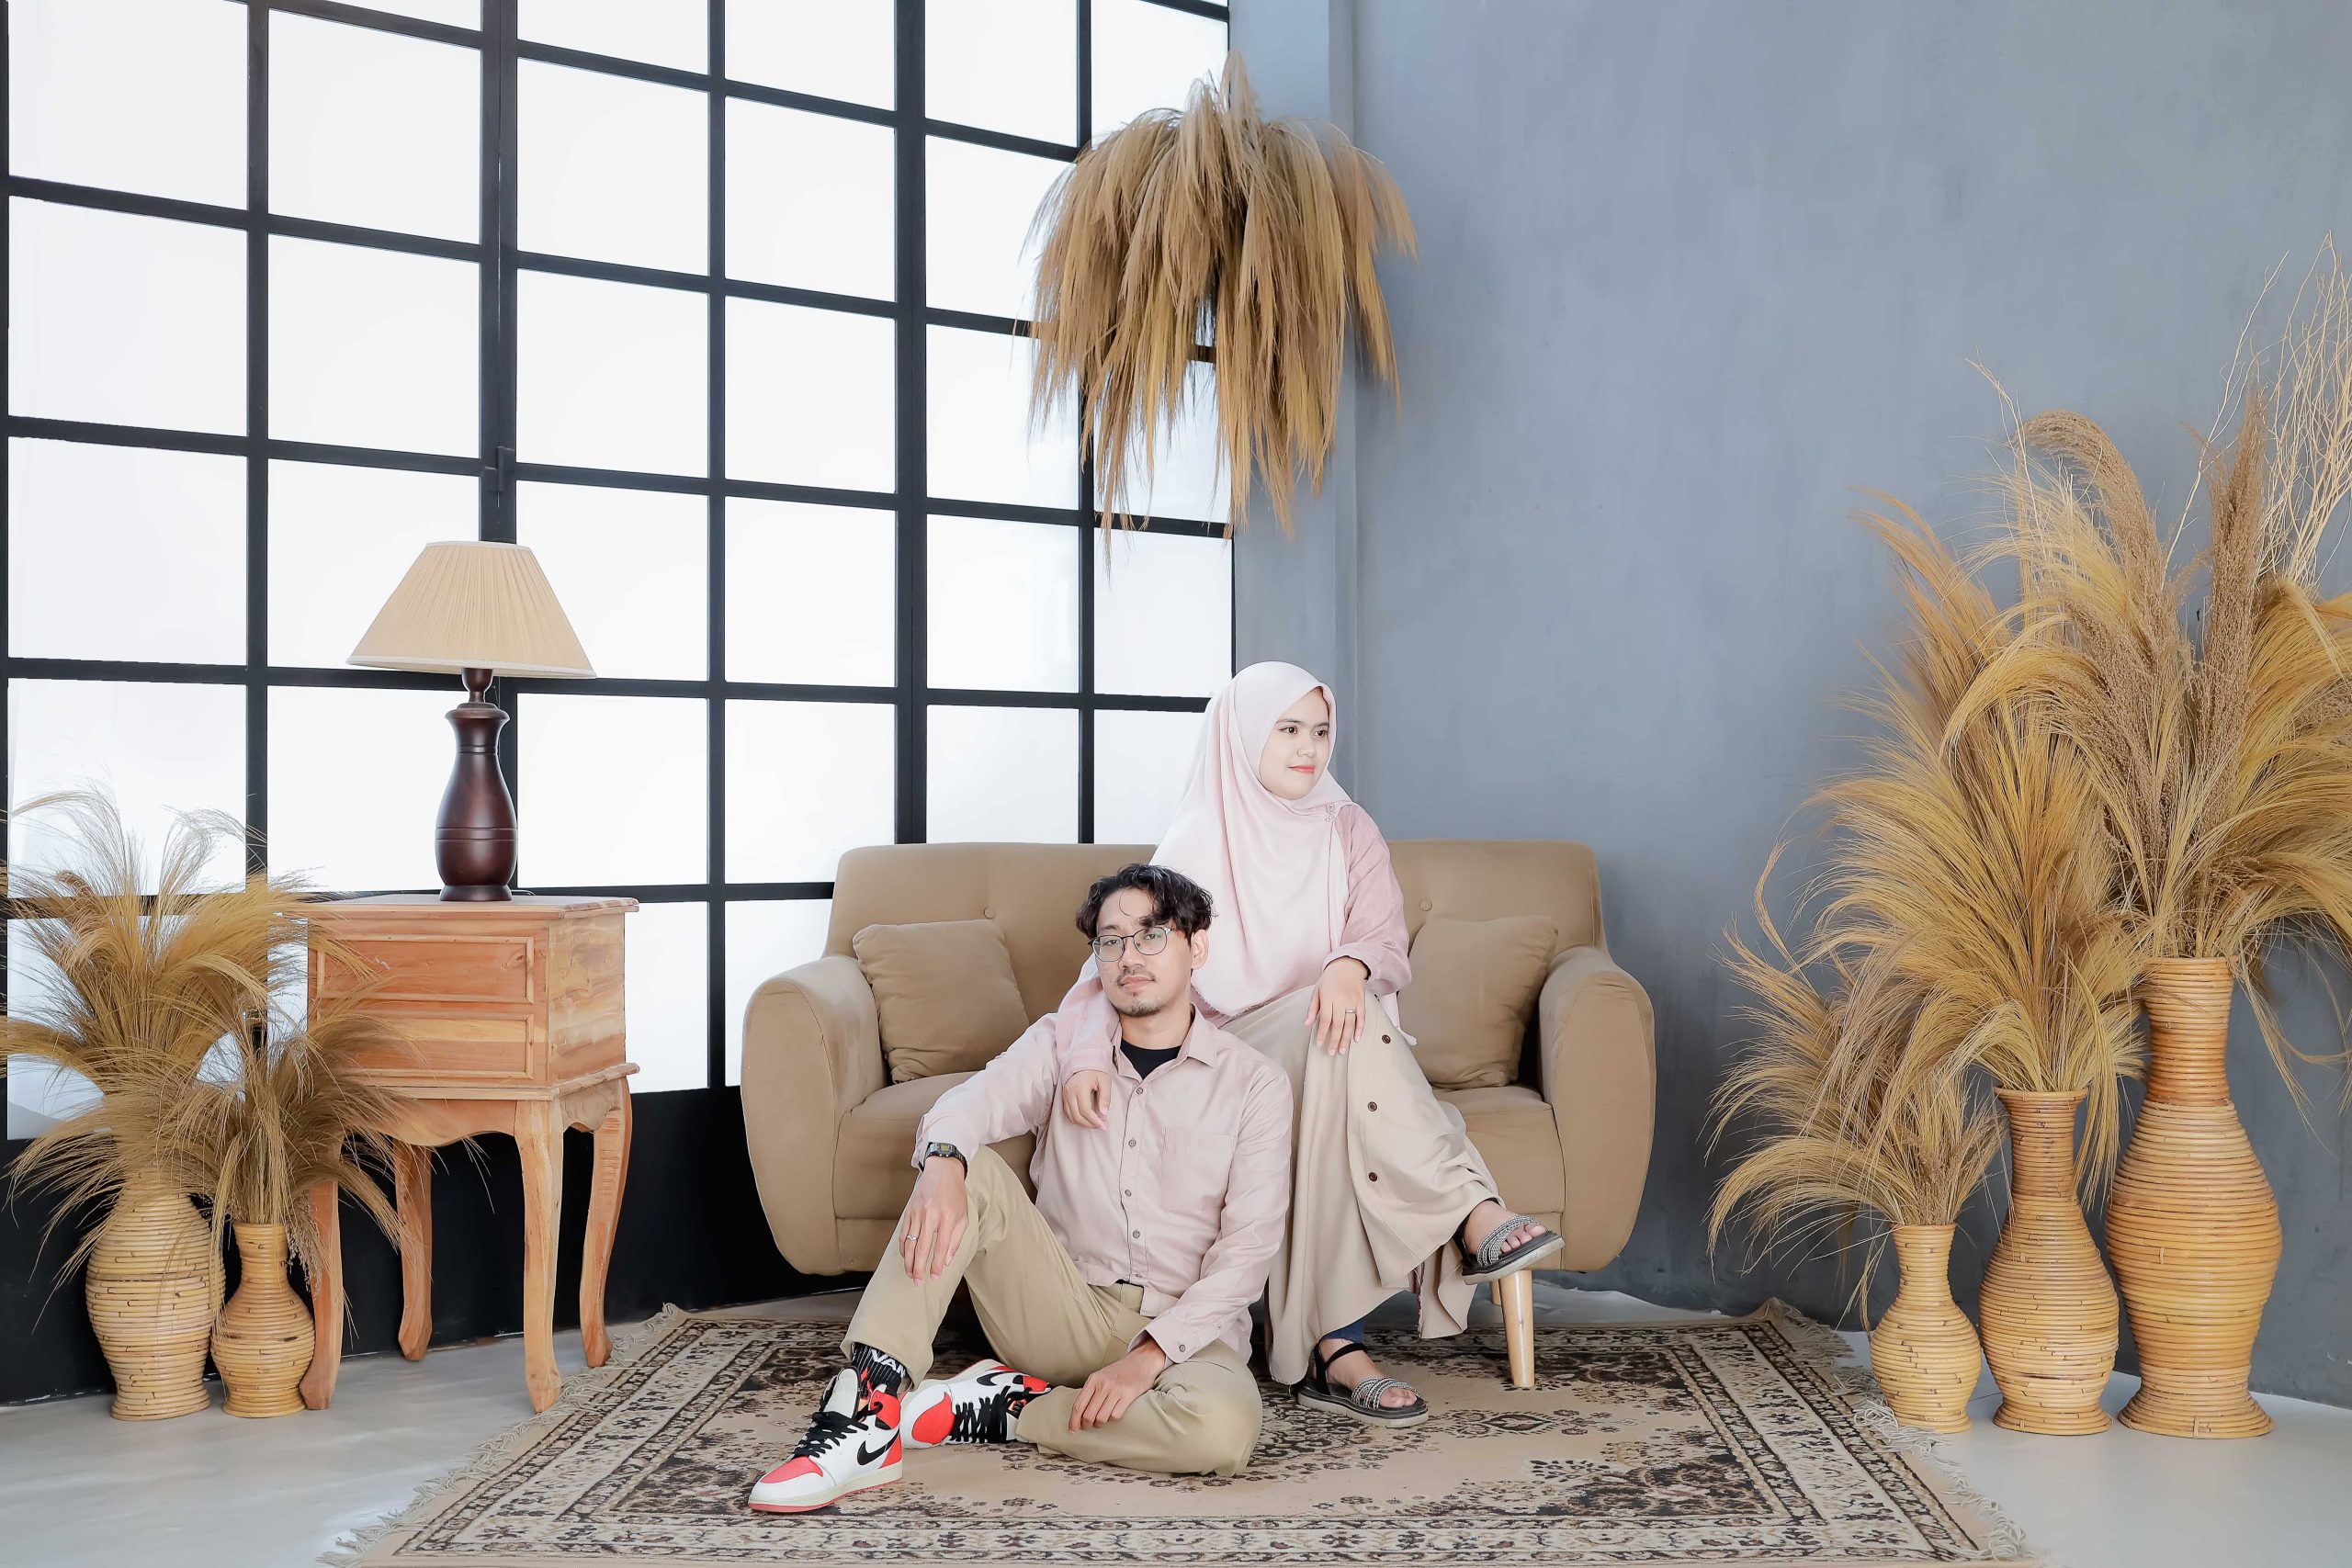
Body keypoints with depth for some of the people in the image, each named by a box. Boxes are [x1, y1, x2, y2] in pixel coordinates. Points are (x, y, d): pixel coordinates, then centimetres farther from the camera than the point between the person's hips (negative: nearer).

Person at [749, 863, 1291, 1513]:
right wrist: (944, 1162, -39)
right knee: (970, 1170, -21)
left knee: (1224, 1427, -36)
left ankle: (987, 1409, -17)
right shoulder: (1059, 1044, 7)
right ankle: (867, 1412, -31)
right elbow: (979, 1098, -14)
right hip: (1066, 1309, 2)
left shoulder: (1256, 1085, -1)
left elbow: (1245, 1251, -8)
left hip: (1182, 1330, -2)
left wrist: (1148, 1356, -19)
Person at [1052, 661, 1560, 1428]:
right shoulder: (1196, 842, 1)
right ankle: (1474, 1214, -43)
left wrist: (1352, 964, -30)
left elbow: (1386, 941, -4)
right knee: (1337, 1032, -35)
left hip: (1324, 1047, 3)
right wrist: (1089, 1049, -30)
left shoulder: (1349, 831, 9)